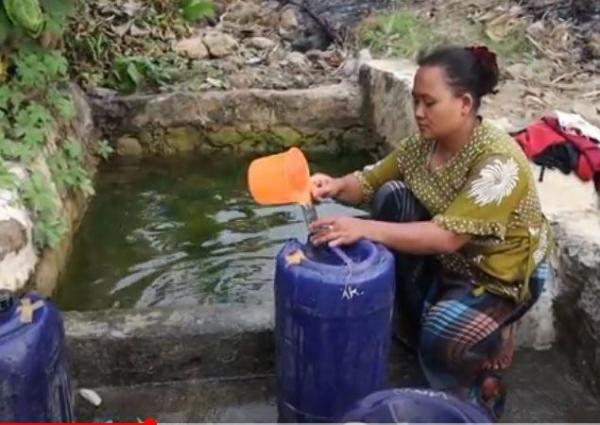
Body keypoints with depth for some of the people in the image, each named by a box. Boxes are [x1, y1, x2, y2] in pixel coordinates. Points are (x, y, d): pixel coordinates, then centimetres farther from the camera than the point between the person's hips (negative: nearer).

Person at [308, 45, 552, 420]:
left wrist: (365, 229, -43)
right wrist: (337, 187, -25)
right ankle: (414, 324, -1)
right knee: (392, 195, -15)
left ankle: (491, 336, 9)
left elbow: (448, 237, -37)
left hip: (501, 274, -7)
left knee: (439, 335, -31)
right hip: (446, 259, 7)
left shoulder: (498, 161, -31)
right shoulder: (422, 144, -8)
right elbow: (369, 183, -2)